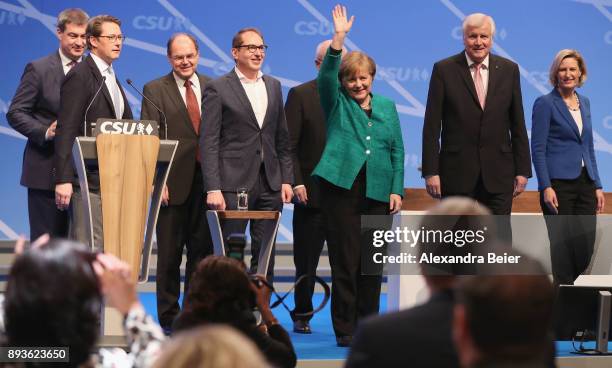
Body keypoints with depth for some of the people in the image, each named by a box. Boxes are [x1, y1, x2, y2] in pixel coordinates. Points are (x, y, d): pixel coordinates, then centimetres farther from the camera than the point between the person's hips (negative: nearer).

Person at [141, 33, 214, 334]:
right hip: (173, 183, -3)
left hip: (206, 182, 3)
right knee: (170, 253, 4)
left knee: (202, 250, 7)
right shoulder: (155, 90, 0)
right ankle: (168, 316, 12)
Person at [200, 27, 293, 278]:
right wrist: (213, 189, -14)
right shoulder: (217, 89, -3)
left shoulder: (273, 86, 14)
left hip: (270, 184, 5)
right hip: (234, 184, -5)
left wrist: (286, 179, 8)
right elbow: (208, 143, -7)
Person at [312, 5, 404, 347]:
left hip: (378, 192, 3)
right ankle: (345, 329, 3)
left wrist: (397, 189, 4)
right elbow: (326, 74, -11)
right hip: (342, 187, -3)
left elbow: (397, 151, 13)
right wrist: (338, 38, -23)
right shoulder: (337, 103, 8)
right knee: (345, 260, -3)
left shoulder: (387, 107, 15)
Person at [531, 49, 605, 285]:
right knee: (563, 247, -5)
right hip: (559, 184, -6)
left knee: (586, 249, 2)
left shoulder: (584, 103, 15)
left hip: (585, 184, 6)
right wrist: (546, 187, -16)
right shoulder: (545, 104, -4)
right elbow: (538, 149, -8)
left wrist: (597, 185, 13)